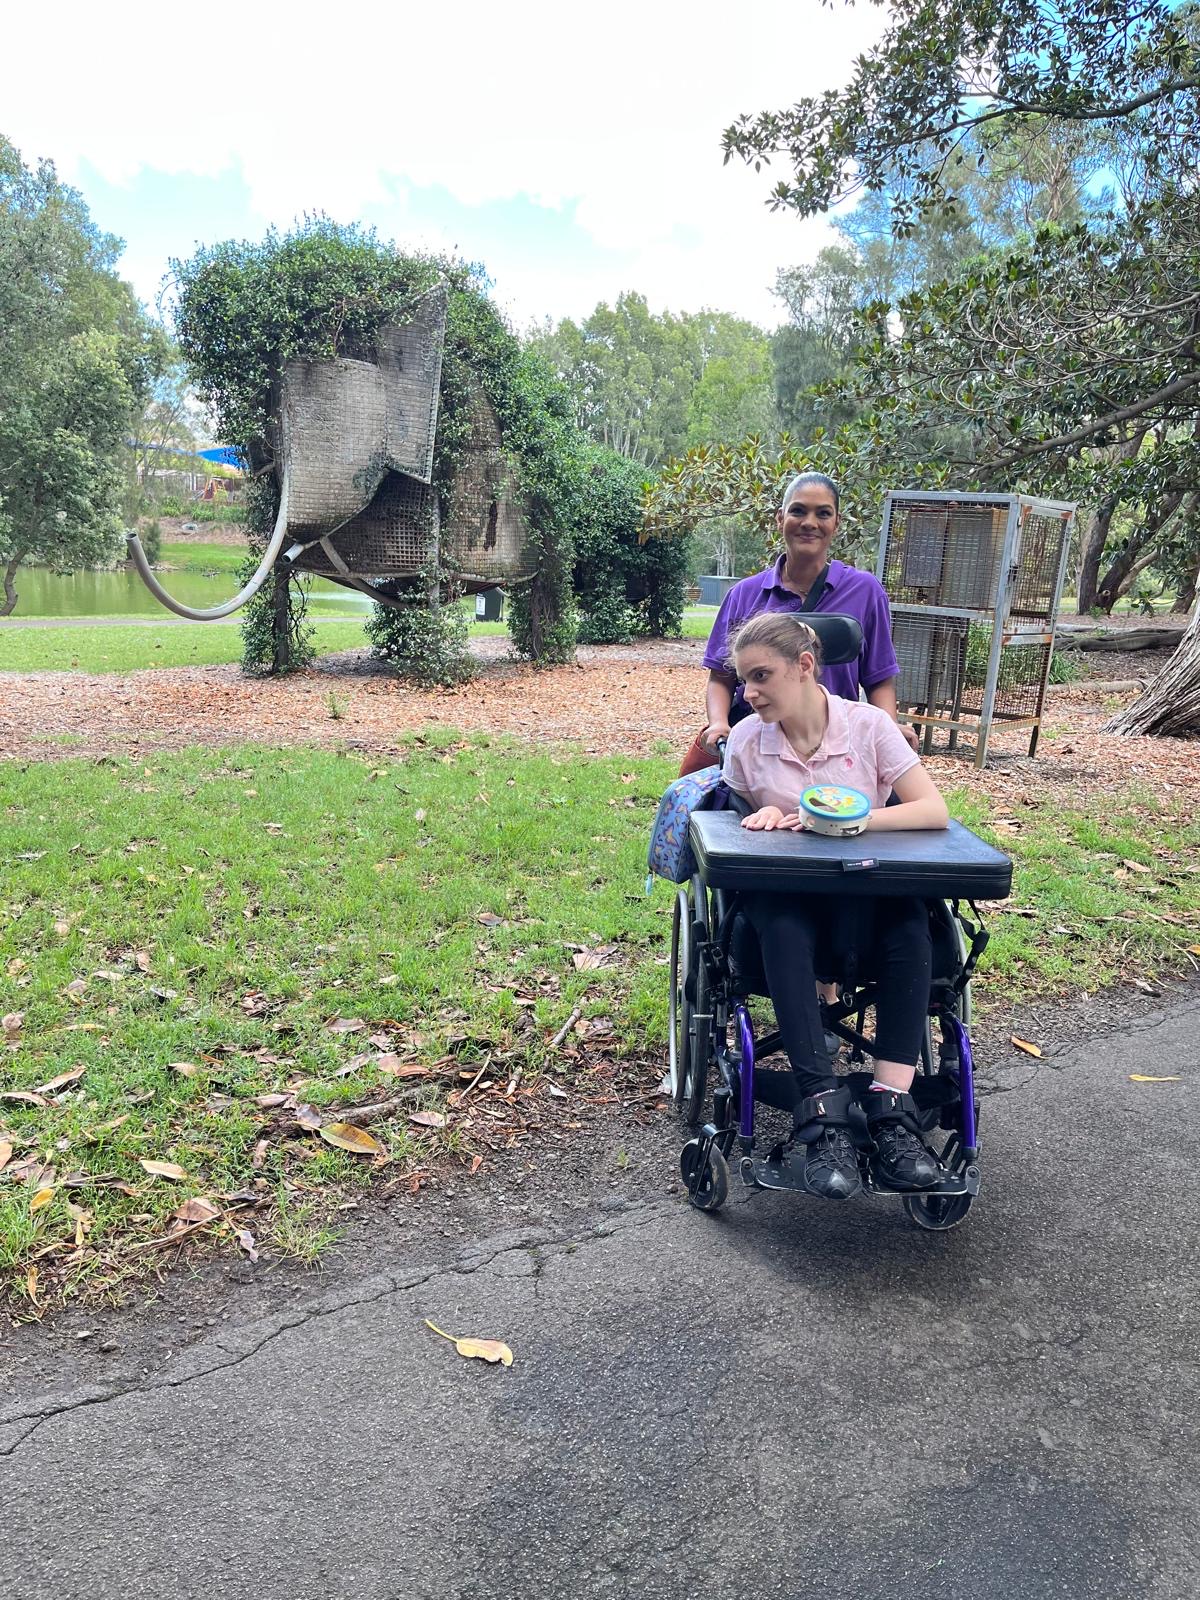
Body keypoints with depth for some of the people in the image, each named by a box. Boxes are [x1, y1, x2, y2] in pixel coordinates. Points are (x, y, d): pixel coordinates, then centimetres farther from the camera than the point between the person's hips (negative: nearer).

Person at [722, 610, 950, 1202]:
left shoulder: (868, 725, -3)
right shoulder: (746, 741, 0)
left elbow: (934, 810, -9)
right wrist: (764, 820, -11)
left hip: (863, 894, 0)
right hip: (783, 894, 0)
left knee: (909, 922, -34)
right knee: (782, 929, -37)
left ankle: (891, 1109, -33)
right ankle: (821, 1113, -38)